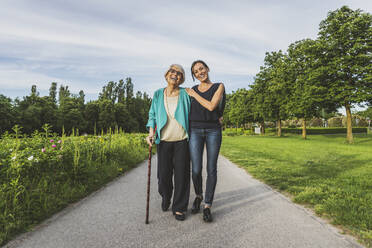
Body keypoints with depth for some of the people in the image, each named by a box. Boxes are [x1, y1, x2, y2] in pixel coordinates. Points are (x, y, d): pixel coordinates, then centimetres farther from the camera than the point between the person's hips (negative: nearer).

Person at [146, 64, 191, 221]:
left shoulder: (185, 94, 3)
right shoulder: (158, 94, 8)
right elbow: (153, 115, 9)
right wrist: (151, 133, -4)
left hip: (181, 140, -1)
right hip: (164, 141, 1)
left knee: (181, 174, 1)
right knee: (163, 174, 5)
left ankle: (179, 208, 19)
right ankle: (166, 196, 38)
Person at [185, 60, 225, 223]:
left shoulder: (219, 86, 5)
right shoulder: (191, 90, 12)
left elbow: (211, 106, -10)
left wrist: (194, 94, -1)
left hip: (213, 131, -1)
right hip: (195, 131, 2)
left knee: (211, 169, 0)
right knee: (196, 169, -1)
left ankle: (207, 206, 12)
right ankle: (198, 196, 27)